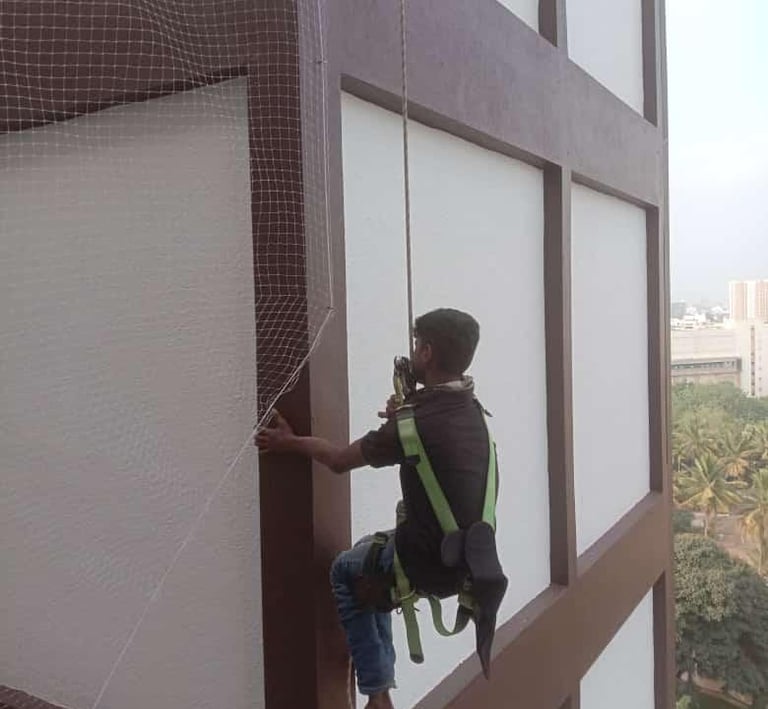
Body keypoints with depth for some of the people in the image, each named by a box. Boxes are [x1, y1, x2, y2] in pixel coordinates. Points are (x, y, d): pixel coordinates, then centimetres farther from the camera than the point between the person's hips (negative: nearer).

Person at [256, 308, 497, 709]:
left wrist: (292, 442, 8)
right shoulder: (470, 410, -1)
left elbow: (339, 461, -8)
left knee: (345, 570, 22)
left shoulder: (416, 422, -23)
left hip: (430, 565, -7)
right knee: (372, 552, 30)